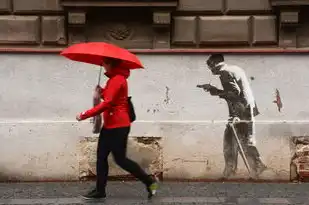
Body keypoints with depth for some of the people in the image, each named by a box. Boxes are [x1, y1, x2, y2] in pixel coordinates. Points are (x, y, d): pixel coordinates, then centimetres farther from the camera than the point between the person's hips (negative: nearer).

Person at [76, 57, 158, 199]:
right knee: (101, 156, 9)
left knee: (120, 159, -4)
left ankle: (149, 182, 7)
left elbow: (107, 103, -25)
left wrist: (84, 115, -22)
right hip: (110, 125, 11)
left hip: (118, 126, -10)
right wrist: (102, 91, 1)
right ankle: (100, 190, 15)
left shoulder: (117, 79, -17)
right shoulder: (114, 78, 16)